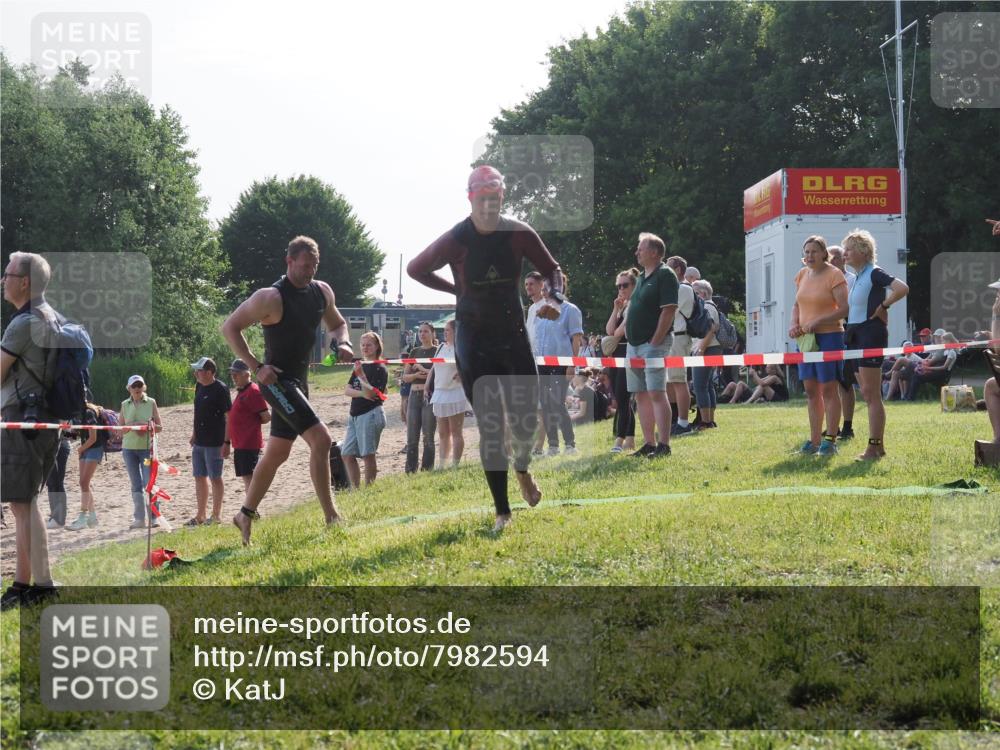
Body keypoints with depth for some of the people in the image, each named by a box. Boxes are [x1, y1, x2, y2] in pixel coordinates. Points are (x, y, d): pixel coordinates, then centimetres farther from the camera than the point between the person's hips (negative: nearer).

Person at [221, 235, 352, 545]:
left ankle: (246, 515, 28)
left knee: (277, 453, 15)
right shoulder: (271, 298, -17)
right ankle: (331, 517, -18)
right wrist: (257, 367, -19)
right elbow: (230, 327, -14)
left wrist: (341, 343, -2)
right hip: (276, 378, -8)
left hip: (299, 381, 8)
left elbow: (337, 323, 22)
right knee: (320, 439, -20)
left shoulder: (322, 292, 5)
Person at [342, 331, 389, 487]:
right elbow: (347, 390, 8)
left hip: (370, 414, -8)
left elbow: (371, 393, -16)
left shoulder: (379, 369, -6)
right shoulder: (359, 366, 17)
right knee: (347, 454, 6)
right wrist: (362, 394, -11)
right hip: (354, 416, 8)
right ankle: (355, 489, 12)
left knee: (368, 454, -7)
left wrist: (361, 376, -26)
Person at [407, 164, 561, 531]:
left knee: (526, 417, 0)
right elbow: (416, 269, 2)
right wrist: (459, 290, 1)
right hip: (474, 341, -2)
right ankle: (502, 511, 6)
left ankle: (522, 468, 36)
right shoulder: (456, 240, -14)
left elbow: (552, 269, 4)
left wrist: (555, 298, -16)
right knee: (490, 426, -3)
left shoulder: (519, 234, -8)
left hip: (513, 334, 2)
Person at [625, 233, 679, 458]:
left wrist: (654, 343, -18)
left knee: (656, 393, -14)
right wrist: (629, 338, 13)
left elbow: (668, 311, -15)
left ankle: (663, 445, -16)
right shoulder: (641, 278, 19)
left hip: (653, 344, -9)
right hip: (634, 345, 9)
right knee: (641, 395, 9)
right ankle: (649, 443, 13)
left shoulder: (665, 275, -8)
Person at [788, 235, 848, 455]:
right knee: (811, 390, 10)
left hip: (828, 337, -7)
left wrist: (817, 322, -21)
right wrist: (794, 324, 1)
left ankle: (830, 439, 1)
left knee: (828, 389, -3)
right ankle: (814, 440, 15)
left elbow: (844, 309, -15)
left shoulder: (834, 275, -9)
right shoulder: (802, 275, 12)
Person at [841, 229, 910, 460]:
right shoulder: (852, 279, 15)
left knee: (871, 393, -9)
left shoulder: (874, 274, -10)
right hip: (854, 335, 9)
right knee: (867, 395, 10)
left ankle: (874, 446, -8)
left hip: (871, 333, -9)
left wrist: (883, 307, -15)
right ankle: (878, 446, 15)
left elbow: (902, 288, -23)